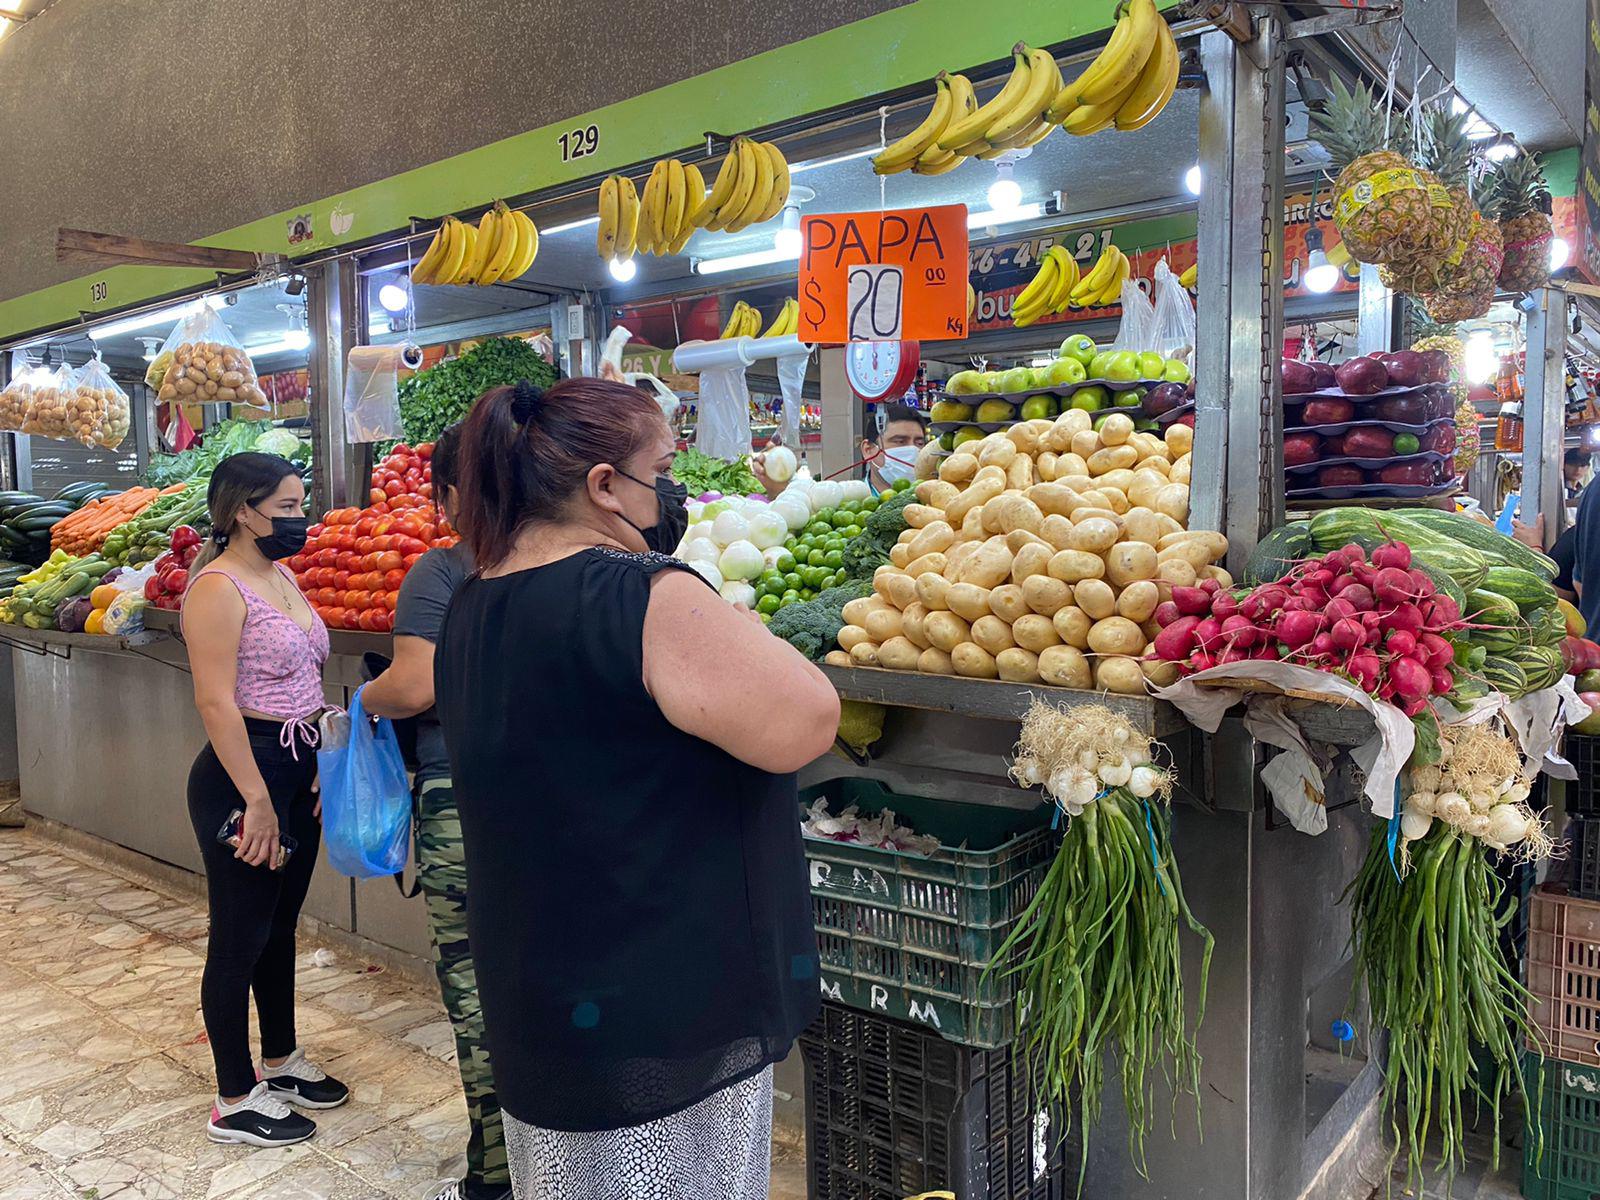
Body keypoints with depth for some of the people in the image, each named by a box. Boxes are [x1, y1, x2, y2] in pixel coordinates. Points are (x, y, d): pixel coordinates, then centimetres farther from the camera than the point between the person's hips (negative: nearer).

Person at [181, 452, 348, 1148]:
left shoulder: (283, 578, 11)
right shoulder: (218, 588, -15)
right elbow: (216, 702, -20)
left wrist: (319, 765, 13)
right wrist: (256, 799, -21)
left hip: (298, 770, 9)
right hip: (242, 774, -8)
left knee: (280, 926, 19)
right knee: (239, 938, 4)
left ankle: (282, 1063, 35)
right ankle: (235, 1103, 19)